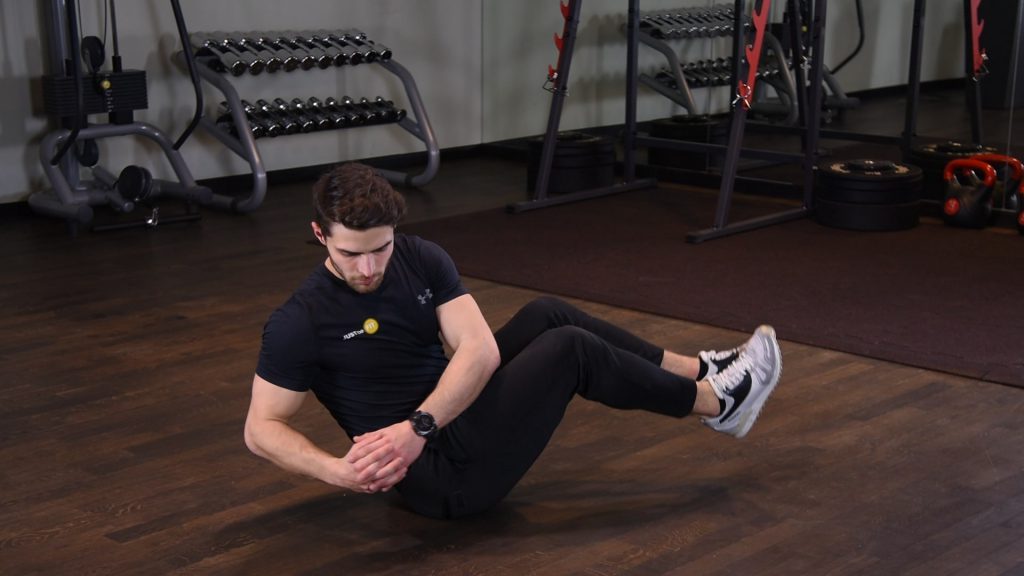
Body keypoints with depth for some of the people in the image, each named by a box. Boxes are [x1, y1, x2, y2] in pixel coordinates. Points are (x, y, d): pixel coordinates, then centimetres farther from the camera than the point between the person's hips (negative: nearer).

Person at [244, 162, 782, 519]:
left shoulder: (422, 259, -2)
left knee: (548, 315, -1)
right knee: (569, 349, -14)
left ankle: (696, 370, 10)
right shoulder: (299, 324, -18)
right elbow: (262, 427, -14)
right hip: (445, 471, -7)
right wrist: (333, 469, -31)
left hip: (453, 416, 7)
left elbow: (479, 348, -13)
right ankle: (717, 402, 2)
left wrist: (418, 425, -28)